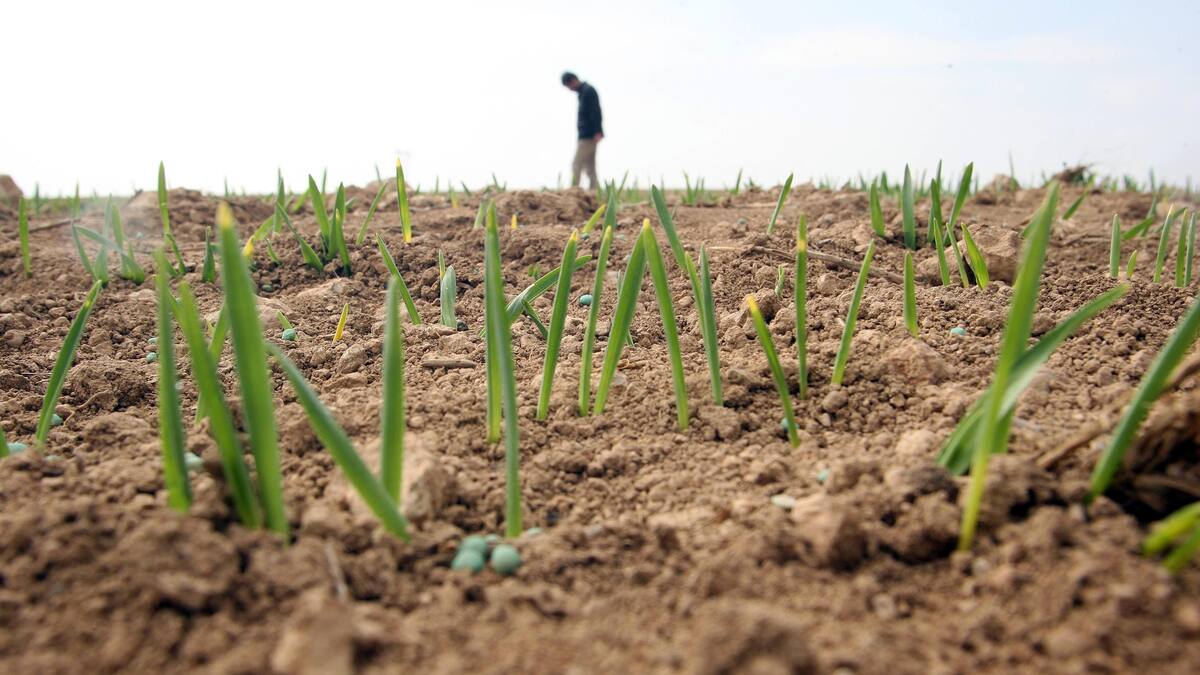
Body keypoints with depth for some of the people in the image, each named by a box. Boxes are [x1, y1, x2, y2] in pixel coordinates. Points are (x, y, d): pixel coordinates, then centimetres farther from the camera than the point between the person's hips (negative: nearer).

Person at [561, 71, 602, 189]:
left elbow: (596, 112, -18)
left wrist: (597, 132, -24)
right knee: (590, 166, 10)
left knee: (576, 165, -11)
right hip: (586, 135, 10)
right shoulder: (582, 92, 18)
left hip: (588, 135, -10)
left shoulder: (588, 91, -10)